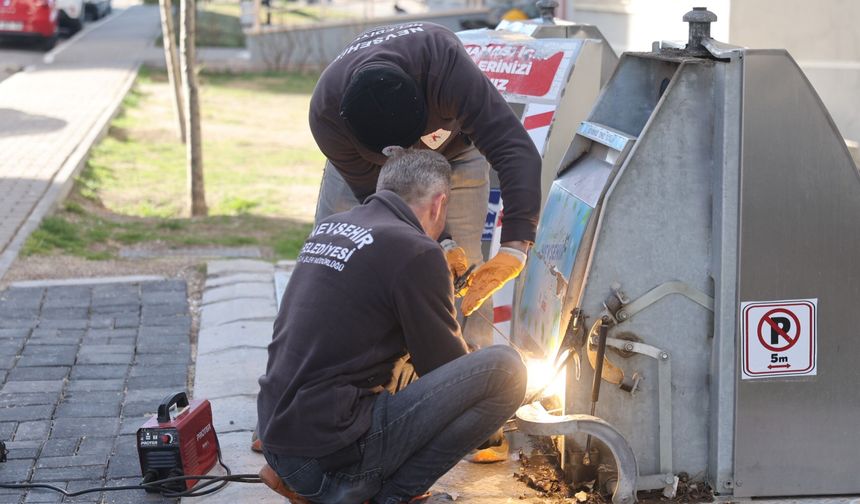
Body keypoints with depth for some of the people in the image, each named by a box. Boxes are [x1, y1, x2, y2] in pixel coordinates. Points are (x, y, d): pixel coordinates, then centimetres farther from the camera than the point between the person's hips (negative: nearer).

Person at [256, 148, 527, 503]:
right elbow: (447, 369, 0)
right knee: (505, 369, -8)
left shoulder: (328, 227, 13)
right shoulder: (416, 251, -10)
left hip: (277, 439, 9)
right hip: (334, 453, -8)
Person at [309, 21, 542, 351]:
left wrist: (514, 249, -56)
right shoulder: (326, 113, -39)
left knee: (464, 265, -11)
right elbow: (373, 194, -24)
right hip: (364, 160, 1)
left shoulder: (443, 62, -47)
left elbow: (517, 152, -49)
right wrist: (439, 244, -32)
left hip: (453, 149, -1)